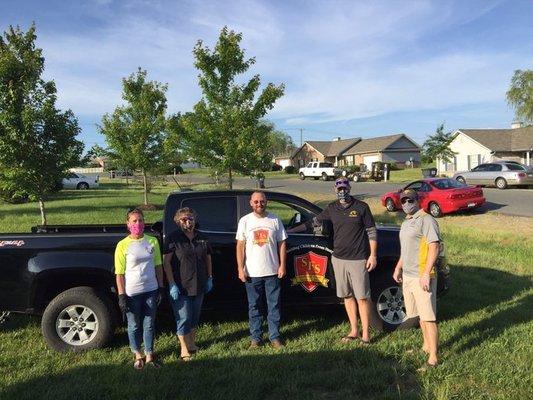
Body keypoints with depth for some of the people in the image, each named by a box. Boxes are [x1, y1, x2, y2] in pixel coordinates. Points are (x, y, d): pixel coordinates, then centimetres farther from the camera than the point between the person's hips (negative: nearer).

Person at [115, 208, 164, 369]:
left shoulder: (152, 241, 1)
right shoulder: (123, 245, -8)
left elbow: (158, 266, 7)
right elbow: (119, 273, -7)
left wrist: (160, 288, 6)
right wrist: (121, 296, -10)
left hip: (151, 290, 3)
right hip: (132, 293, -2)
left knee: (149, 324, 13)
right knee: (134, 326, 12)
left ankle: (149, 355, 29)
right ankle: (138, 355, 31)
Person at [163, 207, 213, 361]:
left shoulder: (202, 238, 6)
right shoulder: (173, 238, -9)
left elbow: (208, 258, 16)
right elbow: (166, 262, -11)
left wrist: (210, 278, 10)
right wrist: (172, 284, -16)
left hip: (199, 285, 5)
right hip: (181, 286, -5)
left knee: (195, 317, 16)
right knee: (183, 318, -1)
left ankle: (192, 343, 33)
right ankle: (184, 350, 12)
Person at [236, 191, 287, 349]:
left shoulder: (275, 220, 3)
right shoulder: (245, 221, 1)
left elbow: (282, 243, 5)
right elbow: (240, 245, 1)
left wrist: (282, 265, -2)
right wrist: (240, 268, -5)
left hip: (272, 271, 0)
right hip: (252, 272, 0)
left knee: (274, 306, 7)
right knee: (254, 307, 9)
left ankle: (274, 337, 19)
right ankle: (256, 338, 20)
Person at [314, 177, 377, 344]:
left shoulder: (361, 207, -3)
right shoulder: (332, 208, 7)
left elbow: (371, 232, -1)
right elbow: (316, 221, 19)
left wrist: (373, 255, -7)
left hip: (358, 260, -4)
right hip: (339, 259, 4)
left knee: (362, 297, -1)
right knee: (347, 296, 12)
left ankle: (366, 333, 10)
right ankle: (354, 330, 24)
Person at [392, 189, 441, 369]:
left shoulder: (426, 220, -12)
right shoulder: (406, 222, 17)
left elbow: (434, 247, -19)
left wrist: (426, 274, -24)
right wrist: (398, 268, 23)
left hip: (422, 277, -9)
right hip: (407, 276, 9)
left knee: (428, 318, -5)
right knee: (421, 315, 18)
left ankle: (433, 358, 0)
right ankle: (426, 346, 31)